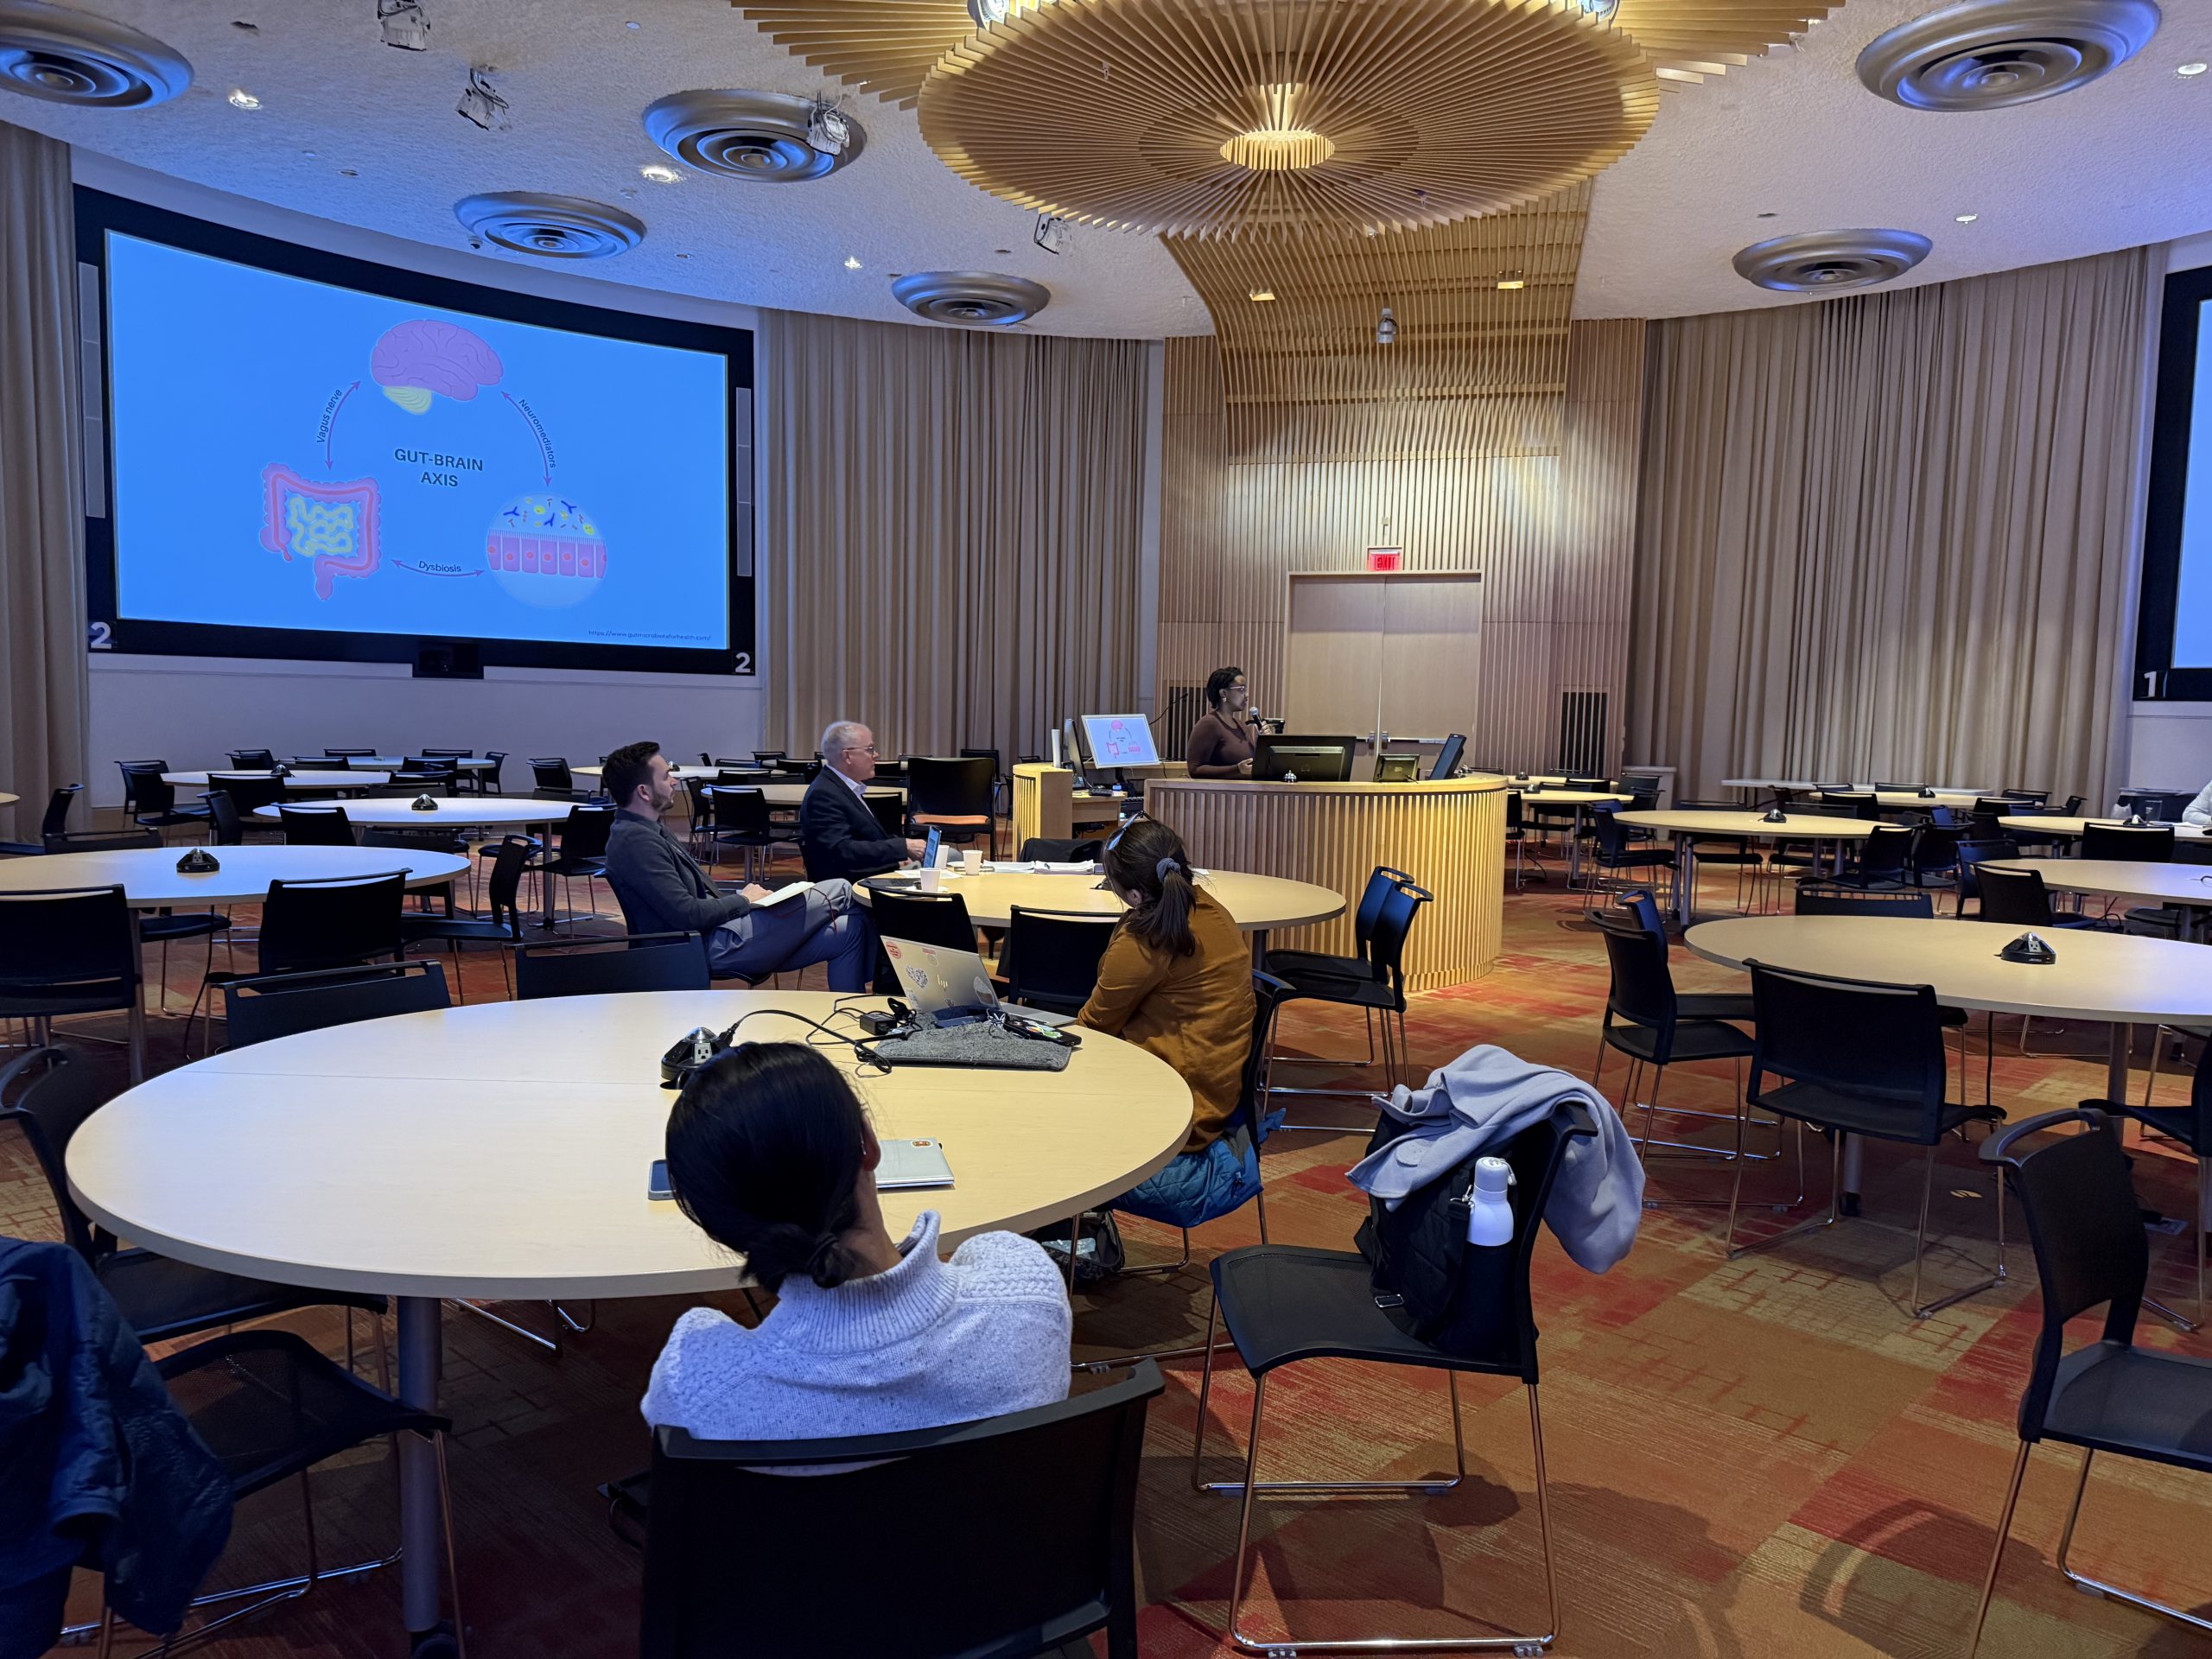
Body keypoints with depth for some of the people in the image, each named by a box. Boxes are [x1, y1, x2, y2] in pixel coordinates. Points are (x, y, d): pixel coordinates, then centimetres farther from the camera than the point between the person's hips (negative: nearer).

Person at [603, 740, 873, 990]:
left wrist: (742, 896, 6)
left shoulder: (650, 831, 16)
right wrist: (743, 901, -8)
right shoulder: (636, 841, -17)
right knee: (839, 892, -6)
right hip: (713, 949, -10)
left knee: (848, 931, 0)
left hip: (716, 937, 10)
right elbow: (687, 915, -23)